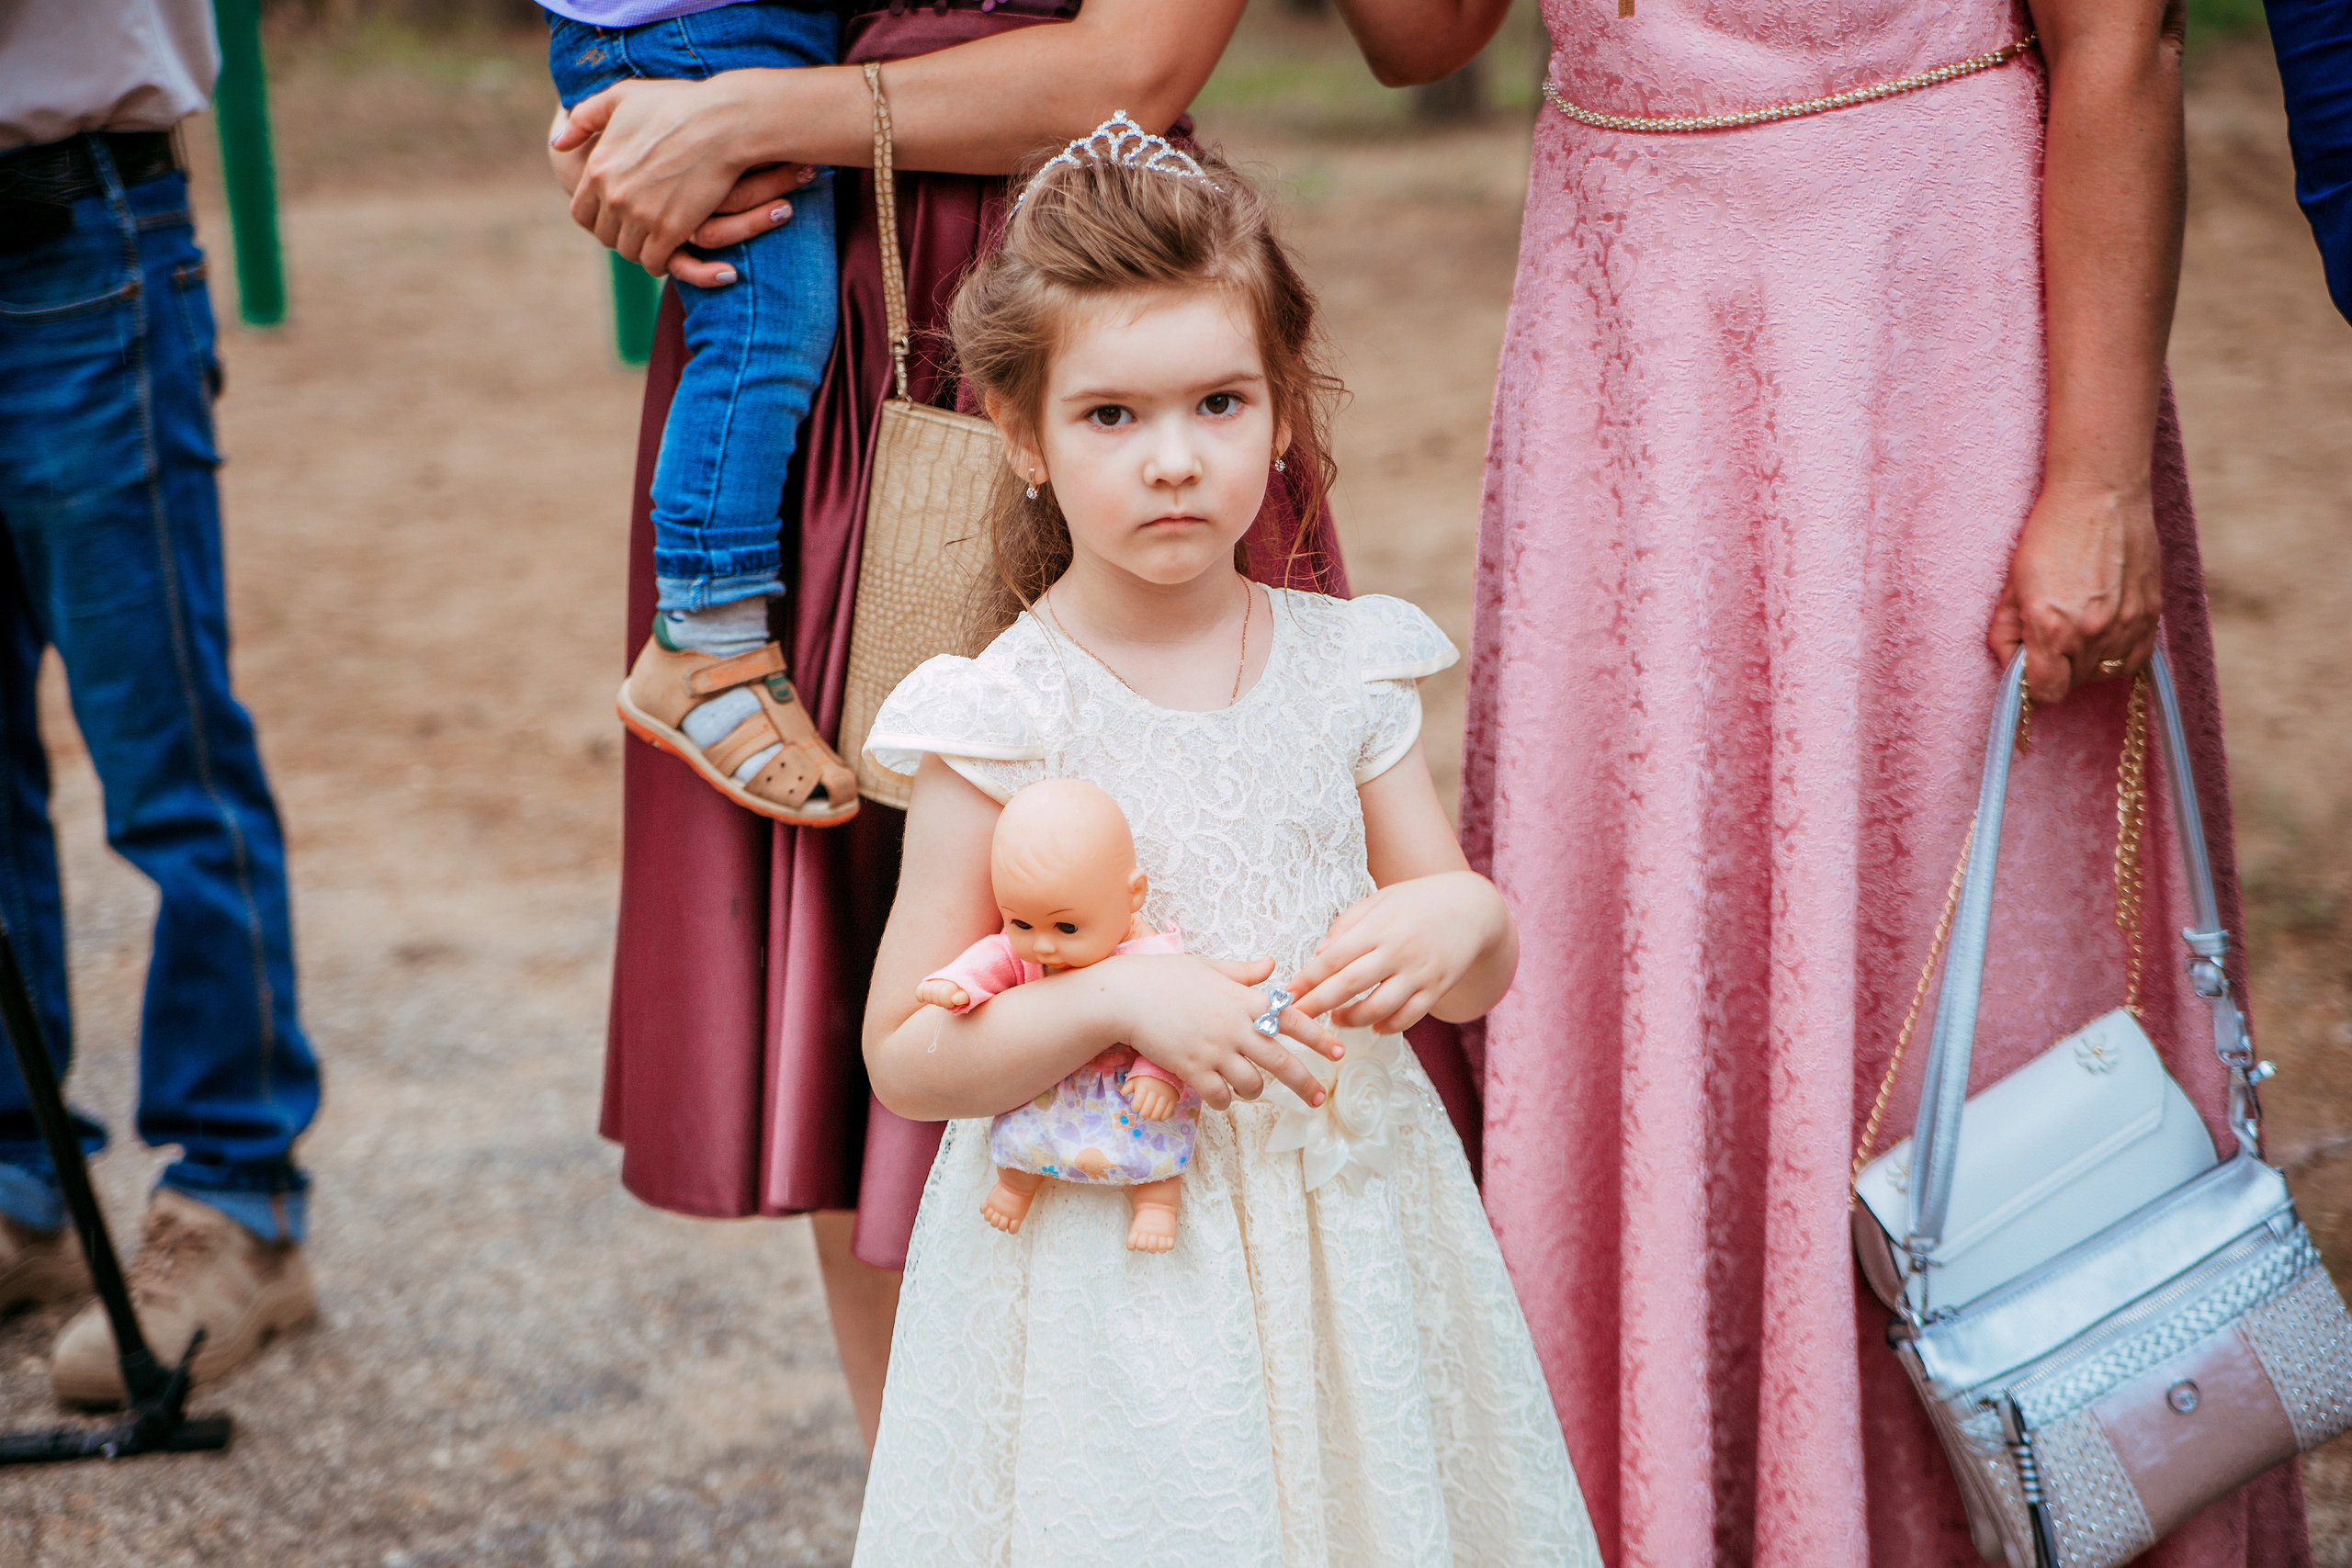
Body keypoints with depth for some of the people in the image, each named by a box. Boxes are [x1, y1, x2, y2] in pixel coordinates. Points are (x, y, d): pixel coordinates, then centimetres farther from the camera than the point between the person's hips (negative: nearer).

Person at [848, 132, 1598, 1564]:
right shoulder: (1002, 720, -11)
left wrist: (1461, 917, -14)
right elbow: (906, 1059, -9)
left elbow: (1483, 977, 9)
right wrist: (1119, 998, -23)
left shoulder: (1345, 669, 1)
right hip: (1109, 1263, -3)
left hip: (1348, 1230, 4)